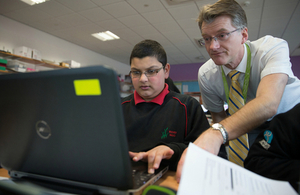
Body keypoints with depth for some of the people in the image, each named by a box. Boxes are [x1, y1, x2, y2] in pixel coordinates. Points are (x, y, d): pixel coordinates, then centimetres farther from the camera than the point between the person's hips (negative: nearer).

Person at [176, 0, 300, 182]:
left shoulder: (273, 48, -27)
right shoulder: (206, 74, -17)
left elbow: (268, 104, -45)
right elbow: (219, 116, -4)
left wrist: (217, 133, -61)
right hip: (256, 129, 3)